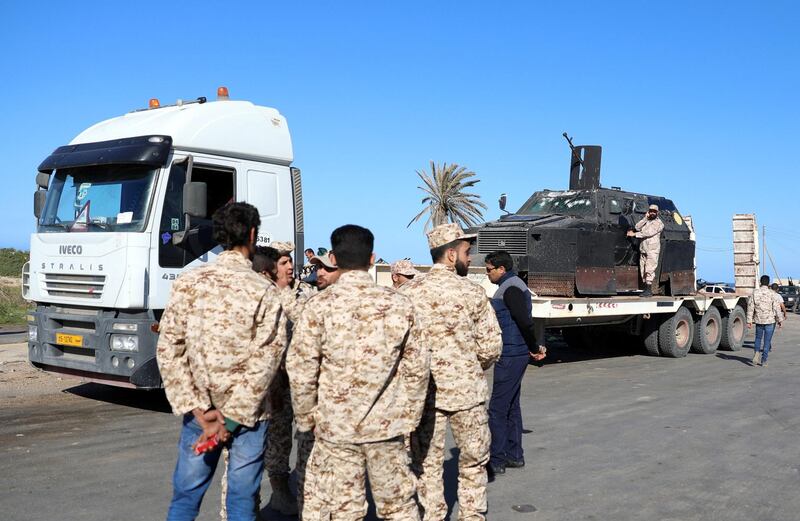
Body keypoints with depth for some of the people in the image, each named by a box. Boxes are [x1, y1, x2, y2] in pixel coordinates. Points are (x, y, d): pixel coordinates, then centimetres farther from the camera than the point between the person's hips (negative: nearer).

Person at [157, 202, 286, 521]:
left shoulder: (188, 283, -2)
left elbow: (169, 350, -7)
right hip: (249, 413, -2)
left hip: (199, 410, 2)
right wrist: (230, 420, -12)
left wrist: (199, 410, -8)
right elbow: (263, 364, -15)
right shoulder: (263, 292, -9)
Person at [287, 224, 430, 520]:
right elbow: (417, 367, 0)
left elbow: (301, 370, -8)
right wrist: (408, 417, 10)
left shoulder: (319, 305, -9)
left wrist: (306, 419, 5)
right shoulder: (398, 304, -2)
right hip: (387, 423, 2)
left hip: (335, 424, -2)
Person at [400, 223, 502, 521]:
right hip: (466, 390, -1)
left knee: (427, 464, 11)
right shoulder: (472, 292, -8)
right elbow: (491, 346, -6)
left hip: (423, 391, 2)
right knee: (473, 462, 16)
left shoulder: (409, 292, -2)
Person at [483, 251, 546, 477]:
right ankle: (514, 456, 23)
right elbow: (525, 321, 19)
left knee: (497, 408, -6)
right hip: (517, 354, 11)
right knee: (512, 406, 16)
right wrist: (538, 346, 12)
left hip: (510, 356, -11)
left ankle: (496, 460, -1)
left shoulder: (510, 288, -16)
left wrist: (535, 348, -11)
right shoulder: (514, 285, 17)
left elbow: (524, 322, -22)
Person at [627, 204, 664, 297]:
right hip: (643, 249, 7)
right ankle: (646, 289, 12)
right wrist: (645, 218, -5)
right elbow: (637, 227, 1)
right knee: (643, 271, 6)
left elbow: (649, 233, -14)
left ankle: (649, 290, -14)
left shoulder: (658, 223, -3)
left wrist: (634, 234, -11)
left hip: (652, 250, -7)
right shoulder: (646, 221, 18)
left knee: (649, 270, -13)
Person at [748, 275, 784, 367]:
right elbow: (777, 308, -10)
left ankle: (756, 352, -5)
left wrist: (749, 321, 3)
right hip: (770, 320, -2)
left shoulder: (755, 292, -3)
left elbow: (750, 308, -2)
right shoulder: (771, 294, -10)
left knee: (758, 338, 19)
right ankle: (764, 361, 8)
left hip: (758, 320, 2)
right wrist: (780, 320, -2)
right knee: (767, 341, 6)